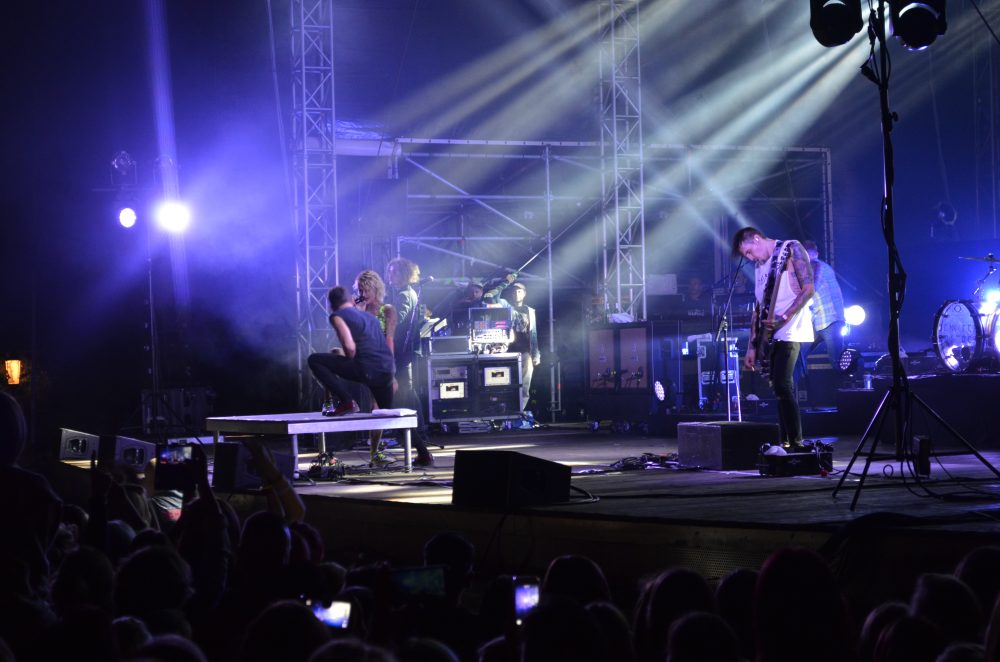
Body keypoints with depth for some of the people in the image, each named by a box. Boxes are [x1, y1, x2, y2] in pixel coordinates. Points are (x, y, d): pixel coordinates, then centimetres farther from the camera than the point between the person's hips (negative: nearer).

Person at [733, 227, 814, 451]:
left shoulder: (791, 250, -2)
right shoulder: (760, 266, 20)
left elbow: (808, 289, -10)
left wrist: (784, 319, -19)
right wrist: (752, 346, 12)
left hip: (790, 331, -8)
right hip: (771, 335, 8)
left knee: (782, 386, -18)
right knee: (781, 389, 6)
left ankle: (796, 443, -16)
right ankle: (785, 444, 8)